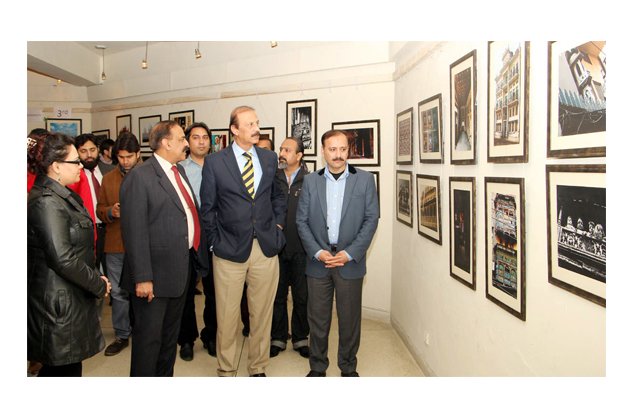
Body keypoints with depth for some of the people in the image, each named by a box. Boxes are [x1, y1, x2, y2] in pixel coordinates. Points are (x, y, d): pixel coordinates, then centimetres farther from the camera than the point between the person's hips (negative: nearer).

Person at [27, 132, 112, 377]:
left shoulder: (62, 196, 10)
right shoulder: (47, 202, -20)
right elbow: (63, 259, -24)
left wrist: (95, 276, 7)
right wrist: (99, 285, -13)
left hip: (71, 296, 9)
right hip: (61, 302, -9)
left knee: (60, 367, 20)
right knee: (66, 369, 3)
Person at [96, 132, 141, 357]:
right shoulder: (108, 179, 10)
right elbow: (100, 209, 12)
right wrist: (111, 212, -9)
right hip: (115, 245, 3)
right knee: (118, 292, 11)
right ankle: (121, 335, 26)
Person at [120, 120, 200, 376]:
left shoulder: (179, 170, 10)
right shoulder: (140, 176, -16)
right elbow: (135, 231, -19)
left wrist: (191, 259, 10)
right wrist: (142, 277, -21)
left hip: (181, 269, 8)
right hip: (155, 274, -8)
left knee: (171, 334, 22)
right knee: (149, 336, 7)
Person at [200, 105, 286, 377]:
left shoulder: (270, 158, 7)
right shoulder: (214, 162, -3)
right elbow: (207, 207, 2)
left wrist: (278, 225, 7)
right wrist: (214, 242, 0)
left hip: (266, 248, 3)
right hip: (230, 250, -2)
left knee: (262, 313, 13)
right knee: (227, 316, 8)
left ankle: (258, 368, 31)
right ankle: (226, 371, 28)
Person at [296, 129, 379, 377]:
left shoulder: (365, 179, 1)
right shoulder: (310, 181, 5)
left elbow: (371, 219, -2)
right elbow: (301, 221, 3)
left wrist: (349, 254, -10)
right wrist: (318, 252, -9)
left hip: (350, 261, -1)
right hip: (318, 260, 1)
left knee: (350, 318, 9)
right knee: (317, 318, 9)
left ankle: (348, 368, 28)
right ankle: (317, 367, 27)